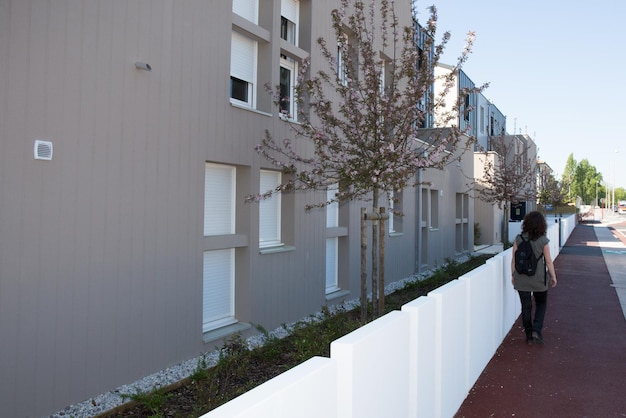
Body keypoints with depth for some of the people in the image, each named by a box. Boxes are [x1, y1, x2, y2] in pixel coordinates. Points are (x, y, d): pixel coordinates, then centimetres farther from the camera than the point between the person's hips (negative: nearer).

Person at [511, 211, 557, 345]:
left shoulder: (518, 239, -5)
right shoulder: (543, 240, -11)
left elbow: (514, 259, -1)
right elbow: (548, 261, -5)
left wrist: (513, 275, 10)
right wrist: (553, 276, 8)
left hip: (521, 279, 2)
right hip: (538, 279, -1)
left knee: (526, 307, 11)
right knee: (541, 304, 19)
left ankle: (529, 336, 19)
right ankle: (536, 330, 5)